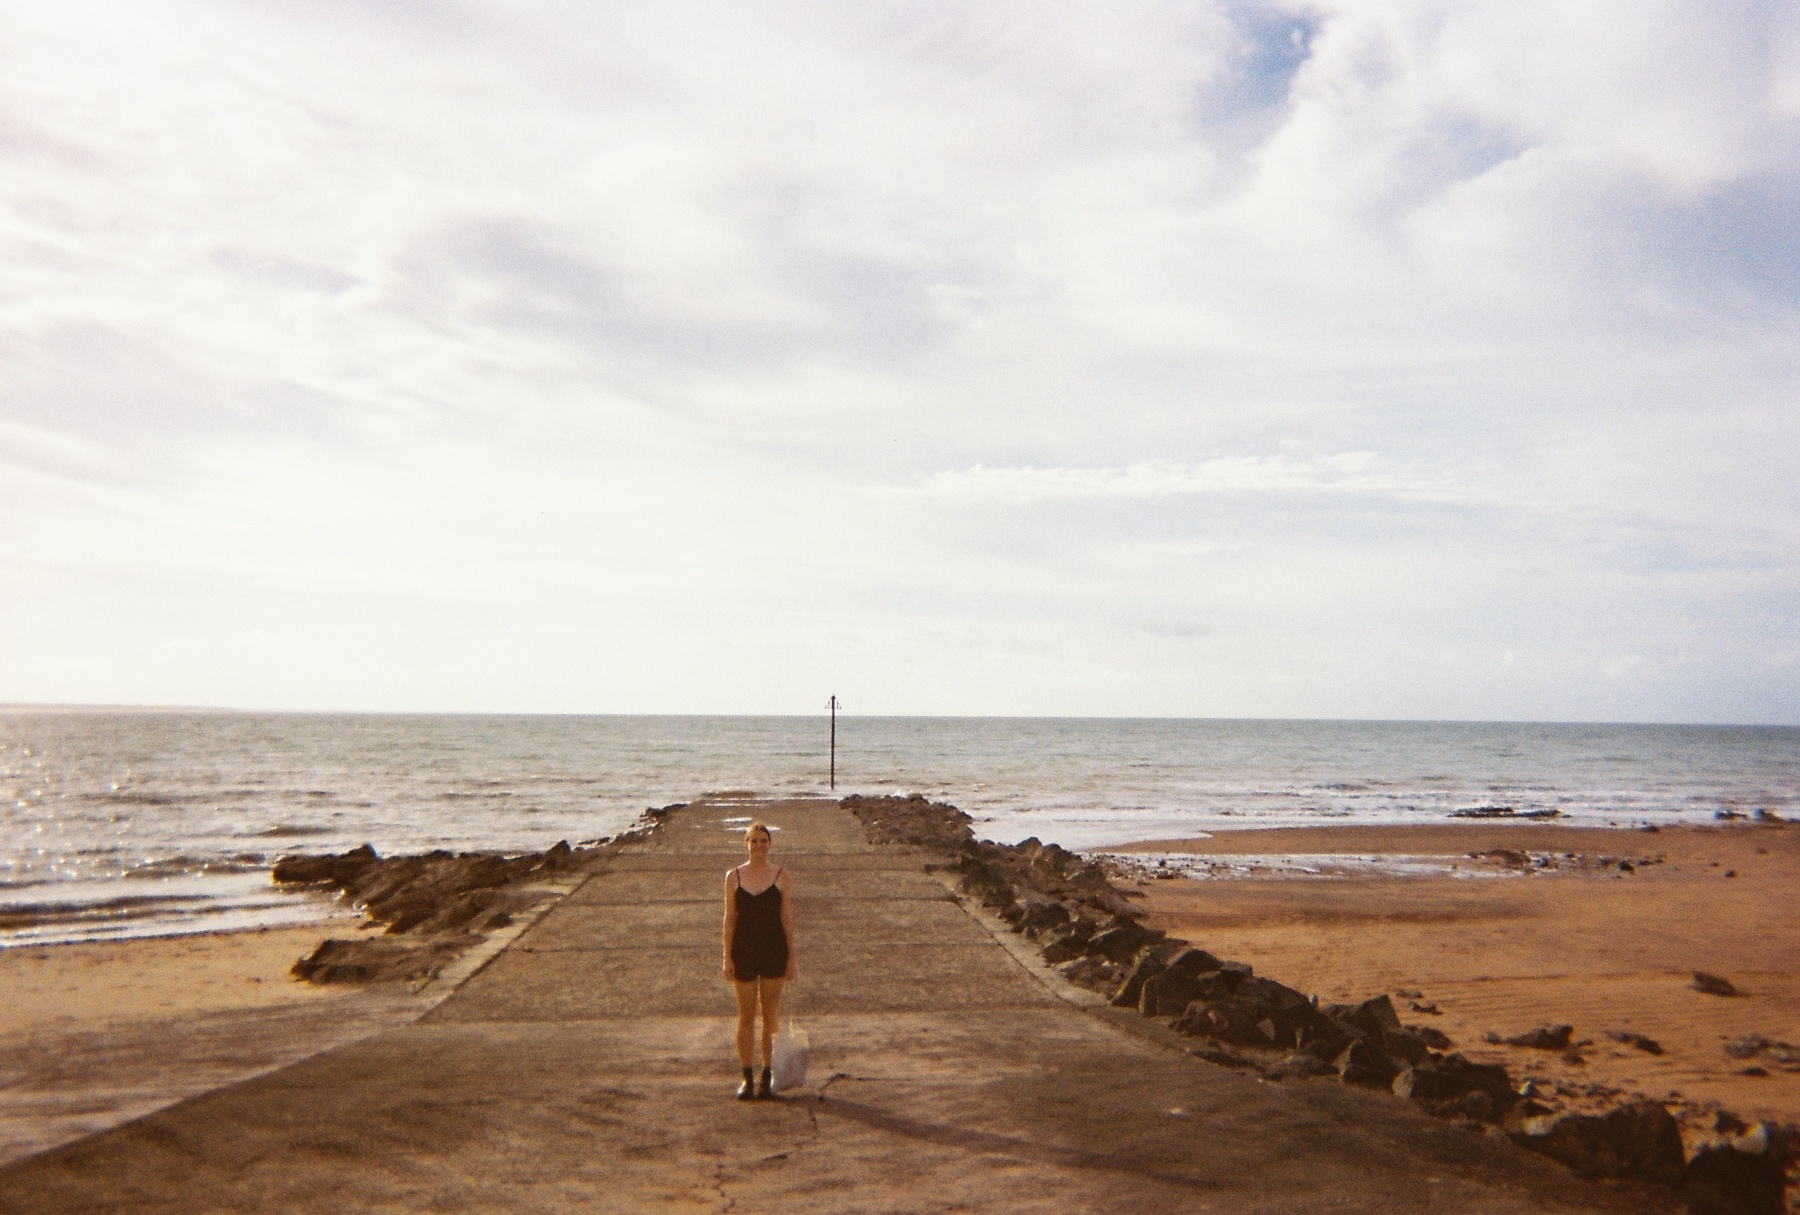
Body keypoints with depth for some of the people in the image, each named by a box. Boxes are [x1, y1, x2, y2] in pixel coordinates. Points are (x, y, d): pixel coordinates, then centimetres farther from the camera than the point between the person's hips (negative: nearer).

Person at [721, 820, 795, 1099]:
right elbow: (729, 919, 3)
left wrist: (791, 956, 0)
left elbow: (787, 917, 2)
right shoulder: (734, 877, 2)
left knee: (771, 1016, 5)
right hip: (743, 952, 0)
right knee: (746, 1017, 5)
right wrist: (727, 958, -1)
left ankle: (768, 1077, 14)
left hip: (774, 951, 0)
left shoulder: (780, 875, 1)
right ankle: (747, 1078, 13)